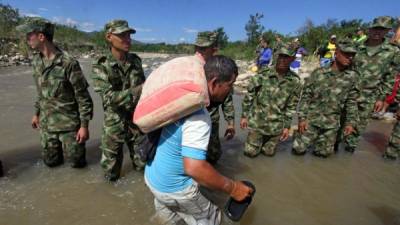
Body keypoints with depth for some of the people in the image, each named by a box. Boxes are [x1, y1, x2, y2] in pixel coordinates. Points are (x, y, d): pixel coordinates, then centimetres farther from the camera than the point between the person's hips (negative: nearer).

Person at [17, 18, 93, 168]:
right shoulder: (36, 61, 3)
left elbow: (83, 97, -17)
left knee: (76, 162, 5)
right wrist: (36, 113, 19)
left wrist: (84, 125, -17)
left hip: (69, 124, -6)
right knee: (51, 161, 15)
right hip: (46, 123, 6)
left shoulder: (68, 63, -20)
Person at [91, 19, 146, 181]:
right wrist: (139, 90, -32)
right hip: (114, 124, -2)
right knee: (111, 173, 13)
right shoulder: (101, 66, -12)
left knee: (142, 164, 12)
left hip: (137, 121, 3)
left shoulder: (135, 61, 0)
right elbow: (110, 97, -23)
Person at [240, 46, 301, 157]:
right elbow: (249, 96, -3)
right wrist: (244, 116, -3)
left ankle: (267, 143, 44)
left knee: (269, 152, 12)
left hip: (276, 126, 1)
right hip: (256, 122, -1)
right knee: (251, 152, 6)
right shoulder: (262, 76, -11)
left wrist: (287, 126, 1)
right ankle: (258, 141, 37)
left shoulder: (295, 82, -6)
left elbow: (291, 106, 2)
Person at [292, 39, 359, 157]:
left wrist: (351, 122, -1)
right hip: (311, 118, -2)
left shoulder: (353, 77, 0)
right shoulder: (318, 73, -5)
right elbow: (306, 96, -4)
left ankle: (319, 139, 37)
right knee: (299, 149, -4)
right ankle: (300, 133, 27)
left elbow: (352, 102, 6)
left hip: (332, 123, 2)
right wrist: (302, 118, -9)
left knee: (323, 152, 7)